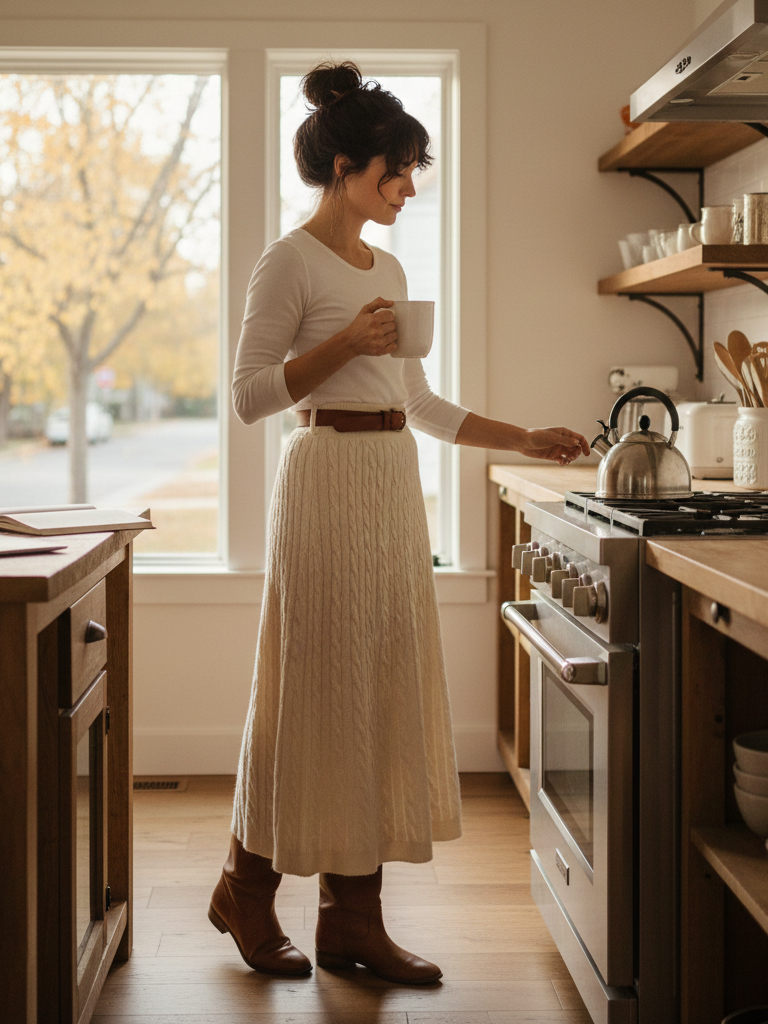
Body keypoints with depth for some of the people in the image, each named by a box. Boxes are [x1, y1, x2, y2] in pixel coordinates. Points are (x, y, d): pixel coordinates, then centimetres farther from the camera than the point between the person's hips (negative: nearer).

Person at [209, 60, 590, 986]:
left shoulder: (388, 269, 17)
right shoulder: (291, 262, -6)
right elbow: (249, 394, -10)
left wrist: (527, 441, 16)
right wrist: (344, 345, -19)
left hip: (393, 490, 8)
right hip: (328, 483, -8)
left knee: (385, 694, 6)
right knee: (315, 694, -2)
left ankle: (353, 917, 13)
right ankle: (248, 887, 18)